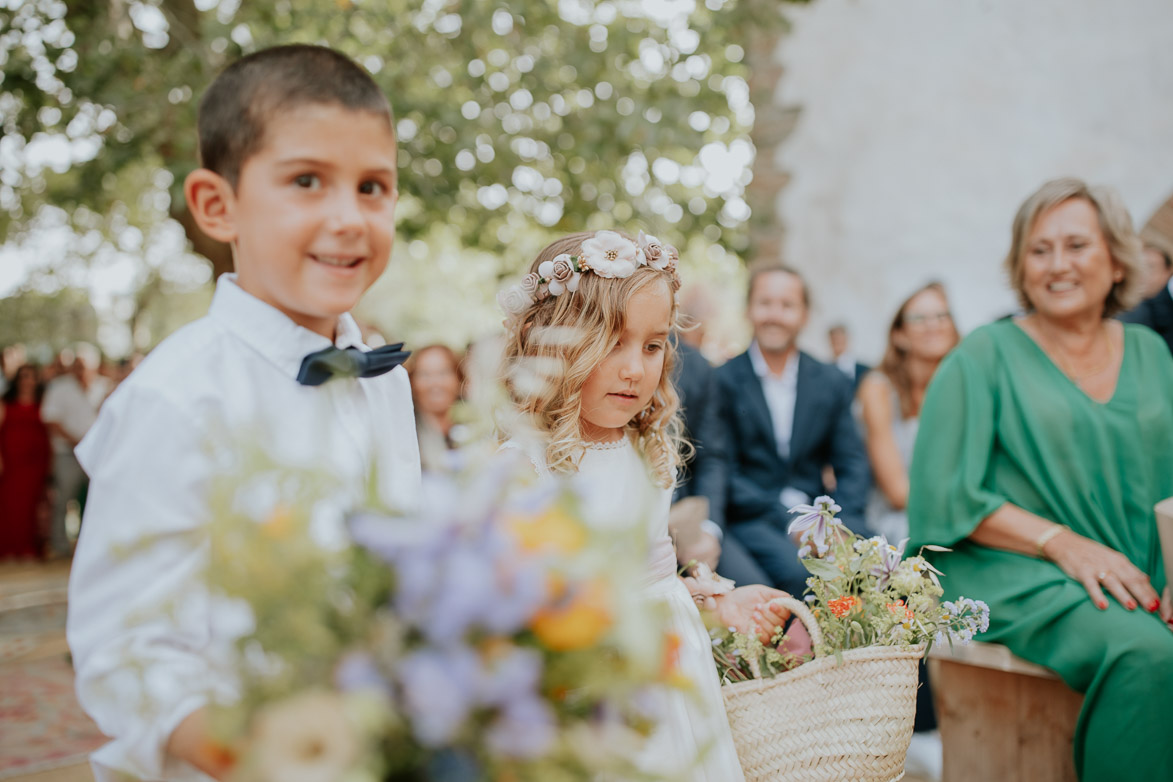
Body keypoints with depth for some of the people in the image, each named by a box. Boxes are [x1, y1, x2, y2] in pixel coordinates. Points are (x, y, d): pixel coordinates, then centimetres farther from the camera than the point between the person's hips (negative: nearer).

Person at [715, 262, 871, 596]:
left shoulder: (832, 382, 12)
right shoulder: (722, 380, 0)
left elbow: (851, 462, 9)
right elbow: (724, 471, -6)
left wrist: (842, 524, -10)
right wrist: (787, 519, -16)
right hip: (751, 520, -3)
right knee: (798, 569, -33)